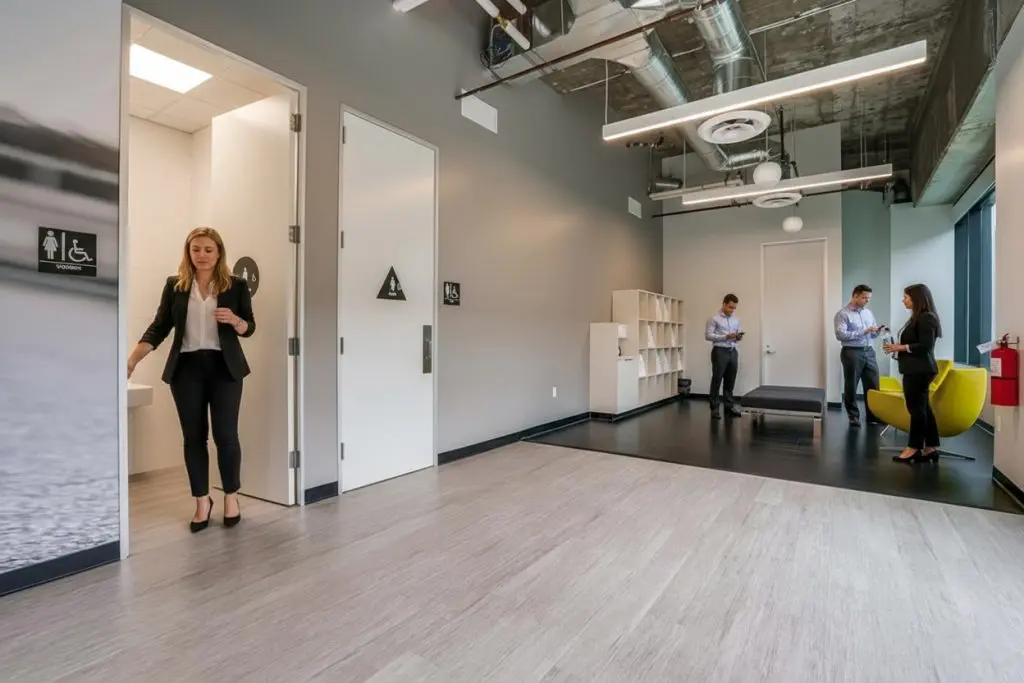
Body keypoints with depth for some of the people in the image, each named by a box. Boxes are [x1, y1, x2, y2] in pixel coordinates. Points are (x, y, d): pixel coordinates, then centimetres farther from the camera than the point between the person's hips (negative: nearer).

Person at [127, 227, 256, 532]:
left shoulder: (236, 285, 2)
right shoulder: (175, 285, 6)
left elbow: (249, 328, 5)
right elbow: (159, 327, 5)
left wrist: (234, 320, -17)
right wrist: (132, 359, -4)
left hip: (224, 367, -2)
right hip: (186, 368, 2)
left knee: (226, 434, -1)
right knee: (193, 437, 7)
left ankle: (231, 496, 18)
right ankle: (202, 501, 21)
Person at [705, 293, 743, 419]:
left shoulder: (736, 319, 13)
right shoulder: (714, 318, -7)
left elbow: (737, 335, 18)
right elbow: (708, 335, -13)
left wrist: (738, 337, -7)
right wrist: (726, 336, -19)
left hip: (733, 352, 6)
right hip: (720, 352, -6)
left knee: (730, 381, 11)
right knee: (717, 380, -1)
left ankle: (729, 406, 20)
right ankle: (714, 408, 6)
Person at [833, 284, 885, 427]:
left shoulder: (868, 312, 15)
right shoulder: (843, 314, -7)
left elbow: (872, 335, 19)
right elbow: (840, 335, -18)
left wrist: (878, 331, -3)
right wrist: (863, 331, -20)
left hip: (869, 352, 6)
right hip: (852, 353, -6)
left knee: (873, 386, 7)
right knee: (851, 387, 4)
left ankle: (873, 416, 18)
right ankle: (854, 416, 15)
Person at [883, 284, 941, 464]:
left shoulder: (927, 318, -13)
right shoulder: (917, 317, 17)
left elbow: (926, 346, -20)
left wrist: (901, 347, -14)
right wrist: (898, 348, 7)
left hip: (920, 370, -10)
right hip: (914, 369, 10)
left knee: (916, 408, -4)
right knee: (922, 408, 11)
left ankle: (914, 447, 3)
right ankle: (931, 447, 17)